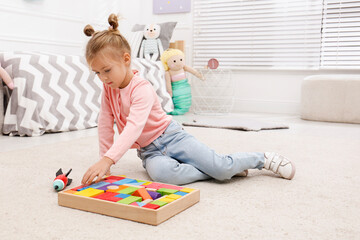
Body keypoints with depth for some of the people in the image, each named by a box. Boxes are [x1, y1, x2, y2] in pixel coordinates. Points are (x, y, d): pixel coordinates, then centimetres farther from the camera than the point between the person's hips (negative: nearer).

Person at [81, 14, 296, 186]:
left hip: (171, 137, -5)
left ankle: (264, 158, 13)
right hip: (149, 150, 6)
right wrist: (103, 163, -1)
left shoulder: (142, 89, -22)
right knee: (161, 173, -32)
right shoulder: (109, 89, 0)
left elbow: (134, 127, -37)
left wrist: (108, 159, -47)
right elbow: (106, 125, 3)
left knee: (223, 167, -17)